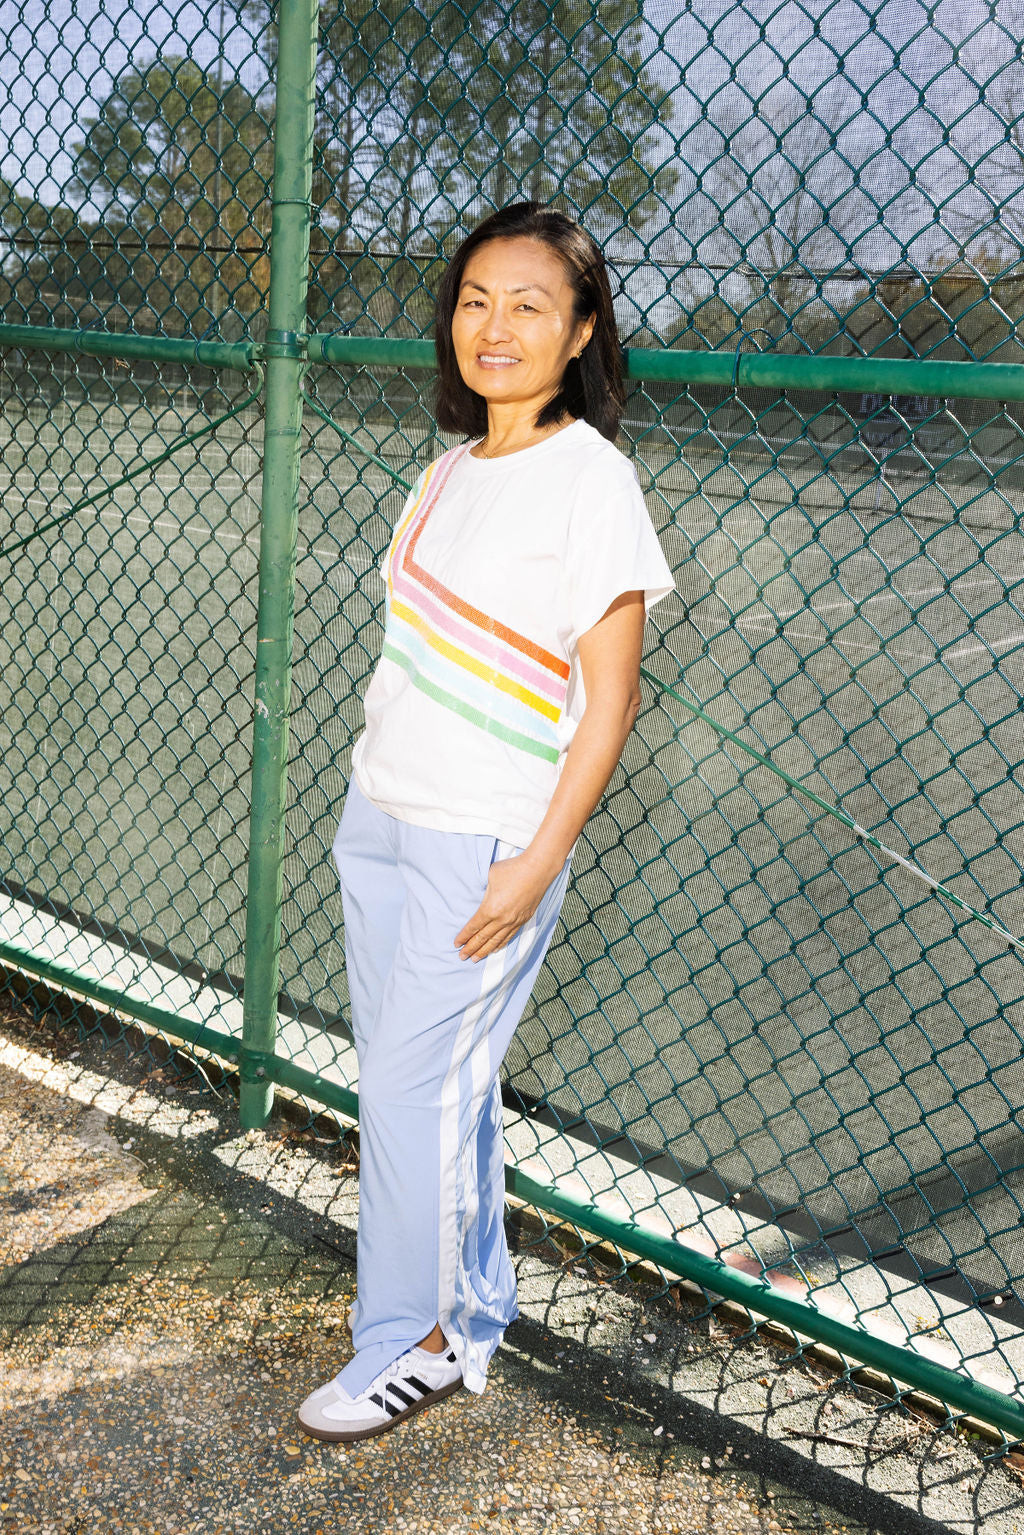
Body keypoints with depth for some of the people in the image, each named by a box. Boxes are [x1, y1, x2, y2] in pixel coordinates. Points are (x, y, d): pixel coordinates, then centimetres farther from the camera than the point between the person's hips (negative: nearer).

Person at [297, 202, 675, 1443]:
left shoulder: (591, 479, -12)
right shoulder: (454, 466, 10)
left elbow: (610, 696, -13)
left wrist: (537, 863, -17)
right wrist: (382, 786, 17)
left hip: (486, 842, -7)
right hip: (377, 816, 7)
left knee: (413, 1092, -1)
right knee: (425, 1079, 13)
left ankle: (412, 1342, 18)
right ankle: (474, 1307, 29)